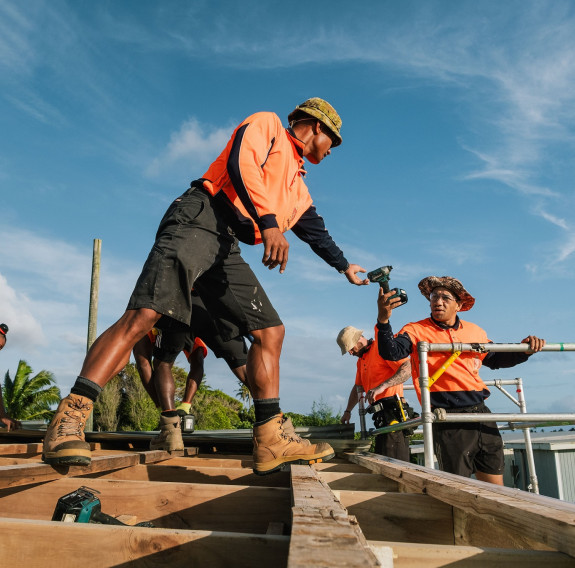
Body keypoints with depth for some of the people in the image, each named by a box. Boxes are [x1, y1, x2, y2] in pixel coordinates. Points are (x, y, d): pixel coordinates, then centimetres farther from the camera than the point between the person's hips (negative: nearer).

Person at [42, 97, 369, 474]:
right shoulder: (267, 125, 12)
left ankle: (272, 440, 0)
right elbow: (241, 164, -9)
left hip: (227, 247, 8)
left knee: (270, 331, -1)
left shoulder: (297, 186, 32)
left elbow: (317, 232, 43)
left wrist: (345, 267, 53)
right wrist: (268, 222, -21)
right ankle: (69, 420, -23)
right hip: (199, 218, -8)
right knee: (145, 313, -25)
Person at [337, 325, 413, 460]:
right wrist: (348, 411, 30)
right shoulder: (361, 360, 25)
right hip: (382, 416, 9)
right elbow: (358, 387, 35)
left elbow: (407, 369, -17)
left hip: (393, 412, -9)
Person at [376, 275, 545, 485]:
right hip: (449, 422, -5)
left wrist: (524, 350, 10)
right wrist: (383, 320, -36)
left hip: (481, 414, 5)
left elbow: (495, 360, 27)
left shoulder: (474, 331, 13)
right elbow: (391, 353, -19)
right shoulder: (416, 331, -2)